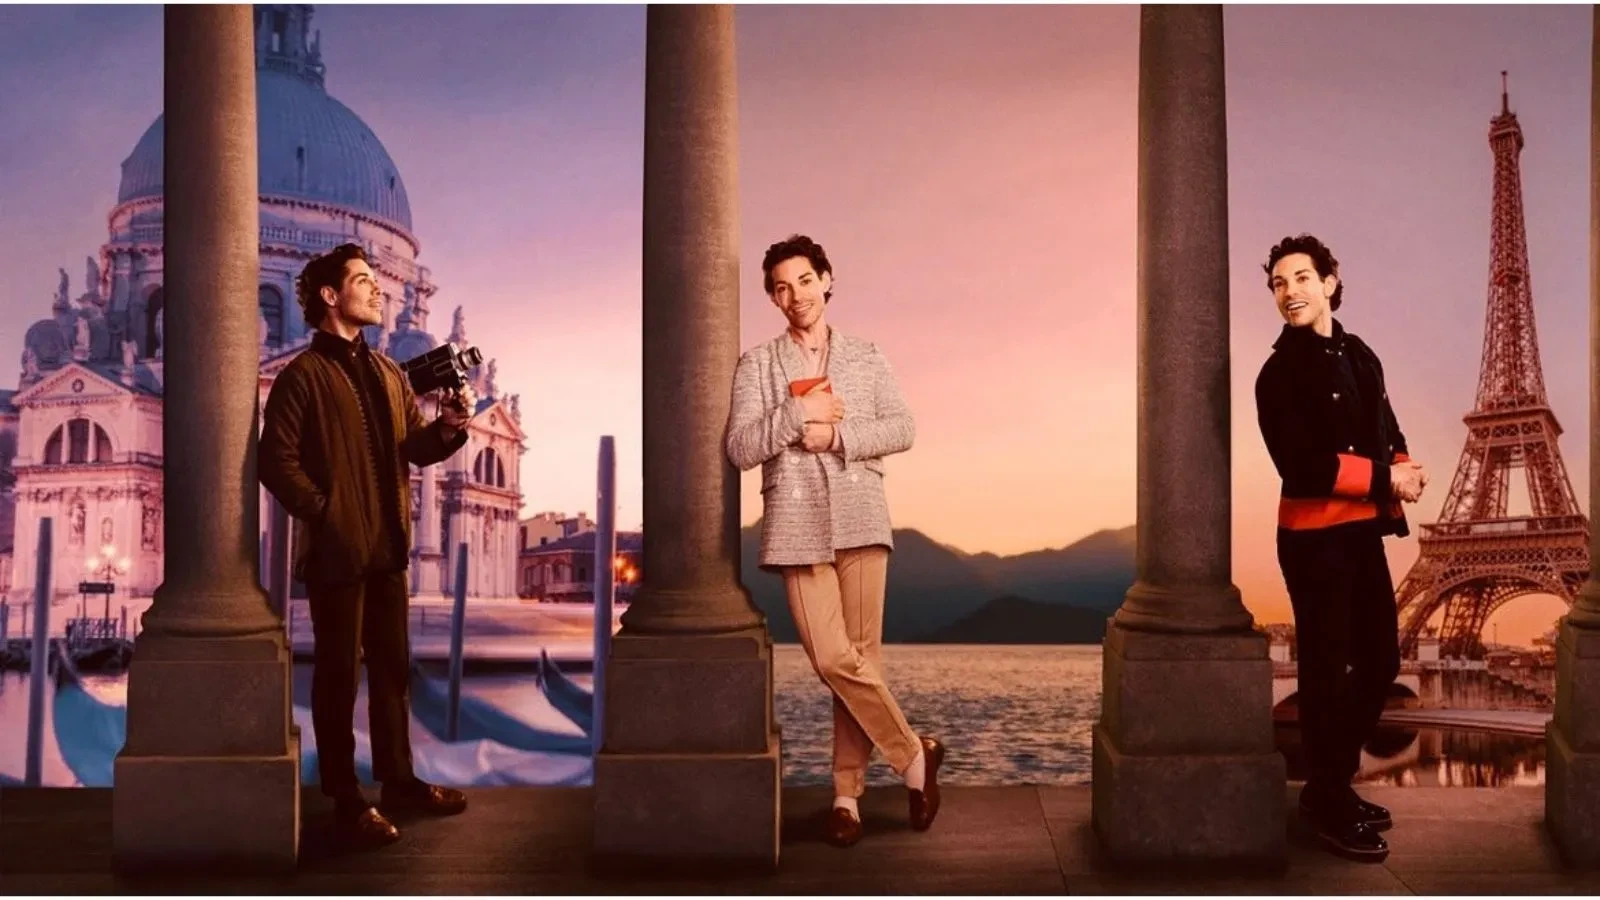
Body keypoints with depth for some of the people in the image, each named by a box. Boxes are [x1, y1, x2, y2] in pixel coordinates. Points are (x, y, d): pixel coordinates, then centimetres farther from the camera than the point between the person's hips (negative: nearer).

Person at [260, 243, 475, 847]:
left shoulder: (389, 373, 14)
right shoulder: (303, 376, -8)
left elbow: (412, 449, 13)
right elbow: (276, 461, -13)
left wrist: (448, 429, -6)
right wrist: (325, 513, -14)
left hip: (388, 547, 7)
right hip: (336, 549, -7)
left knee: (393, 667, 14)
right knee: (339, 673, 2)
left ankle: (398, 780, 26)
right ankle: (346, 801, 10)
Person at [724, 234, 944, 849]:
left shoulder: (866, 358, 14)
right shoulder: (757, 365, 10)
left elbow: (902, 429, 3)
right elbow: (740, 449, 0)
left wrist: (837, 435, -9)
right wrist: (797, 415, -12)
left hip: (861, 519, 1)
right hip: (797, 526, -1)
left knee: (860, 656, -2)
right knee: (834, 660, -9)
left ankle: (848, 793, 10)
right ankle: (914, 757, 8)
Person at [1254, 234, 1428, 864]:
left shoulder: (1360, 356, 11)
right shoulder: (1281, 373, -11)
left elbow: (1387, 437, 14)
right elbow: (1305, 467, -19)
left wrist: (1406, 470, -8)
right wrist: (1385, 478, -16)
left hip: (1366, 530, 8)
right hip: (1315, 536, -8)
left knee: (1379, 661, 14)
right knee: (1327, 668, 1)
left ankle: (1336, 783, 28)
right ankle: (1328, 802, 14)